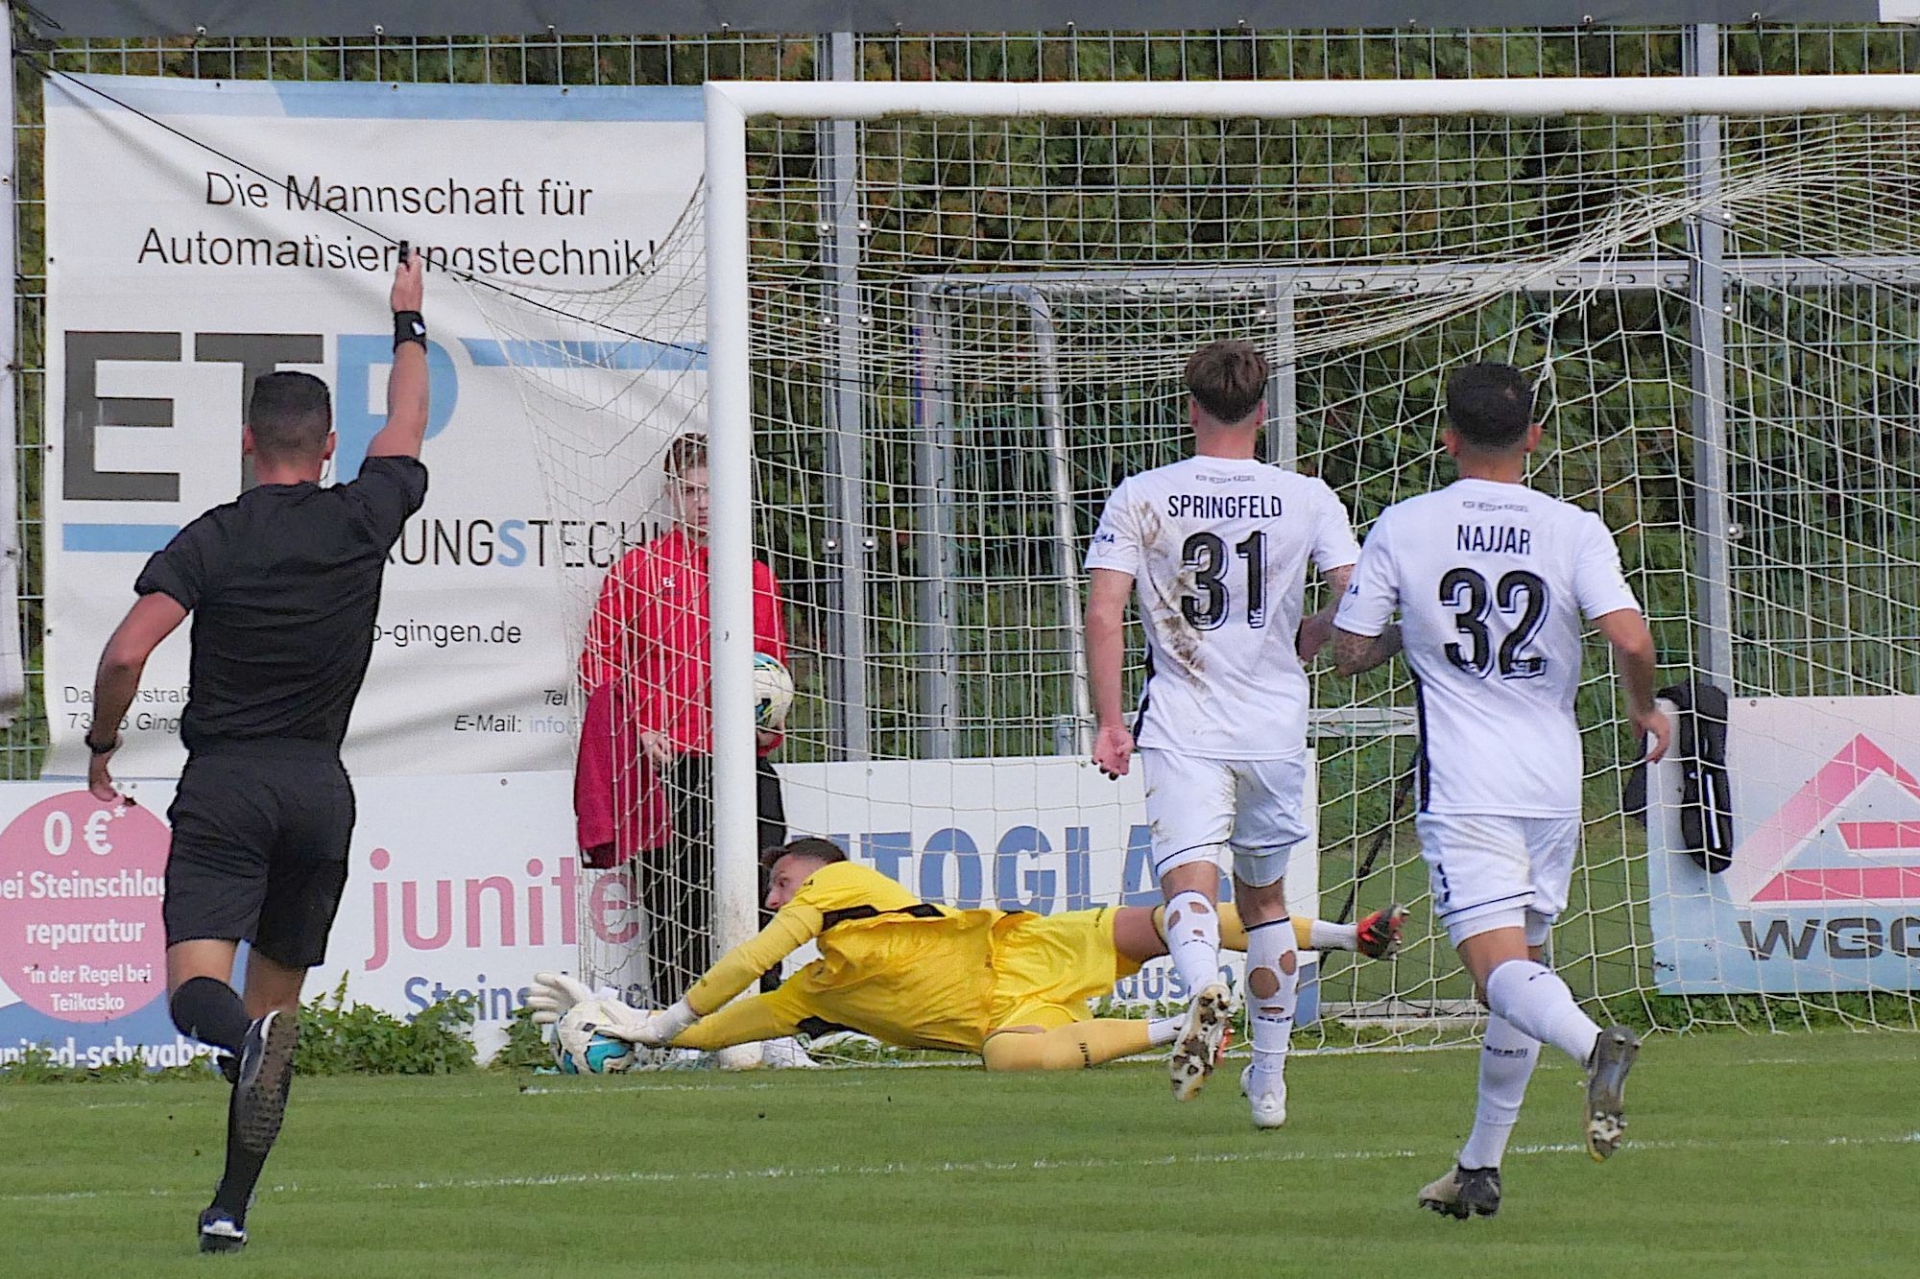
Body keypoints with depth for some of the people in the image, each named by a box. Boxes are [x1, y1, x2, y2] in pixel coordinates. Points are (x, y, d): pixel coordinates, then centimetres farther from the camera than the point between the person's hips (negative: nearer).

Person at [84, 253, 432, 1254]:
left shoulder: (212, 542, -5)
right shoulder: (363, 523, 2)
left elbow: (127, 653, -14)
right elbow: (407, 425, 22)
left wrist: (102, 743, 3)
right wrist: (408, 321, 36)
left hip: (224, 784, -3)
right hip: (320, 787, 3)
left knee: (197, 986, -10)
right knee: (278, 987, 11)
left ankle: (249, 1037, -46)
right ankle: (232, 1207, 7)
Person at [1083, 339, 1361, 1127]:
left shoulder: (1139, 499, -1)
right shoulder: (1306, 500, 1)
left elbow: (1104, 612, -6)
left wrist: (1108, 722, -1)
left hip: (1183, 729, -2)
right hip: (1276, 728, 2)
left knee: (1190, 879, -13)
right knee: (1264, 894, 18)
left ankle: (1205, 984, -48)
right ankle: (1269, 1081, 25)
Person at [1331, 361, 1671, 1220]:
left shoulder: (1404, 528, 0)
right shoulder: (1572, 530, 0)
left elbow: (1350, 654, 3)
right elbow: (1630, 637, -13)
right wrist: (1645, 708, 8)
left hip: (1462, 786, -3)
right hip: (1554, 781, 3)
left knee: (1502, 969, -13)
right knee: (1522, 963, 16)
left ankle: (1593, 1045, -45)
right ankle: (1480, 1167, 20)